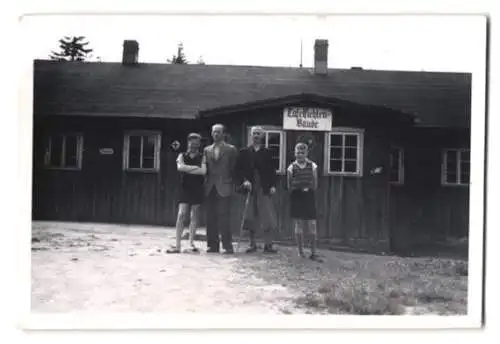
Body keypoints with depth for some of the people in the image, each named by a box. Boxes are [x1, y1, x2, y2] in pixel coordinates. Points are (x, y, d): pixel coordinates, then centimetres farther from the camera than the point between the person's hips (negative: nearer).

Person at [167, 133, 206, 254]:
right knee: (181, 215, -9)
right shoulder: (182, 156, 8)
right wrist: (195, 167, -10)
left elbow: (203, 171, -12)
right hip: (185, 189, 0)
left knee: (194, 217, 6)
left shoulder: (202, 157, 5)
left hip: (197, 190, 0)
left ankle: (191, 242, 18)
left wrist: (187, 169, -9)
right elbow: (180, 167, -12)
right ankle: (177, 245, -9)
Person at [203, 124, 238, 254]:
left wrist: (232, 183, -1)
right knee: (210, 217, 3)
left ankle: (227, 245, -5)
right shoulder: (207, 150, 16)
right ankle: (212, 245, 8)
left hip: (224, 187, -4)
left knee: (224, 216, -9)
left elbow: (234, 169, 5)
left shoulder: (231, 149, 5)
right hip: (210, 188, 4)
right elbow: (205, 168, 14)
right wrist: (205, 184, 4)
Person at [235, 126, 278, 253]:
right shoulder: (244, 152, 8)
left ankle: (268, 244, 2)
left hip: (265, 189, -1)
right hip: (250, 187, 1)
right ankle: (252, 244, 16)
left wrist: (273, 185, -5)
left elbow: (272, 170, 5)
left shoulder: (267, 152, 8)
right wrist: (244, 181, -11)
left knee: (268, 218, -4)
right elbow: (238, 169, 4)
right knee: (251, 218, 5)